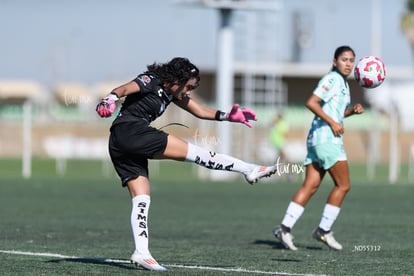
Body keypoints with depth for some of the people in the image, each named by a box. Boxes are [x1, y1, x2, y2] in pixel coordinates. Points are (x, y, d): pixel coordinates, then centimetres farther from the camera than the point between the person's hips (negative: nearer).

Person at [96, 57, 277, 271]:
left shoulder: (171, 92, 21)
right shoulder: (151, 81, -5)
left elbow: (200, 111, 23)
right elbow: (125, 88, -22)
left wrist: (228, 116, 11)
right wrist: (110, 99, -43)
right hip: (131, 131, -10)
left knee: (141, 200, 2)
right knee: (194, 152, -9)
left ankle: (141, 253, -6)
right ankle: (250, 170, -9)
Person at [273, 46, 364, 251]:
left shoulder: (343, 83, 20)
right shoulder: (332, 79, -10)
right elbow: (311, 103, -19)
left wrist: (353, 110, 13)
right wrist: (332, 122, -20)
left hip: (316, 140, 9)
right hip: (326, 138, -9)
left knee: (310, 186, 2)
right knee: (343, 185, -3)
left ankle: (285, 228, -4)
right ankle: (324, 230, 1)